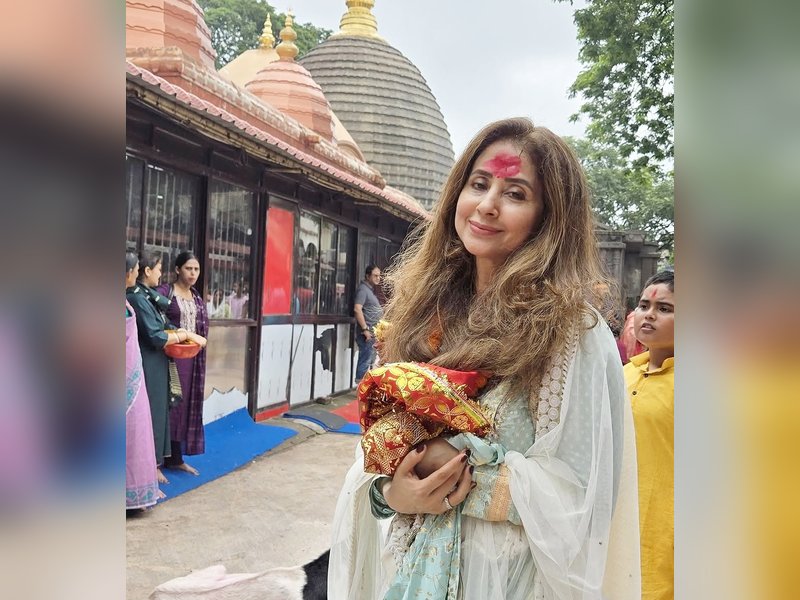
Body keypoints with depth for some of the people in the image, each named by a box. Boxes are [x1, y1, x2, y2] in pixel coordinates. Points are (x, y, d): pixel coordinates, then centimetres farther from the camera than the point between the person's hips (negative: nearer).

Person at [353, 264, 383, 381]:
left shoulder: (369, 290, 19)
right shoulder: (363, 289, -12)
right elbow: (357, 309, -24)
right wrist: (365, 329, -24)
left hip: (372, 332, 10)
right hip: (367, 332, -10)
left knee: (369, 360, 13)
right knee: (365, 360, -9)